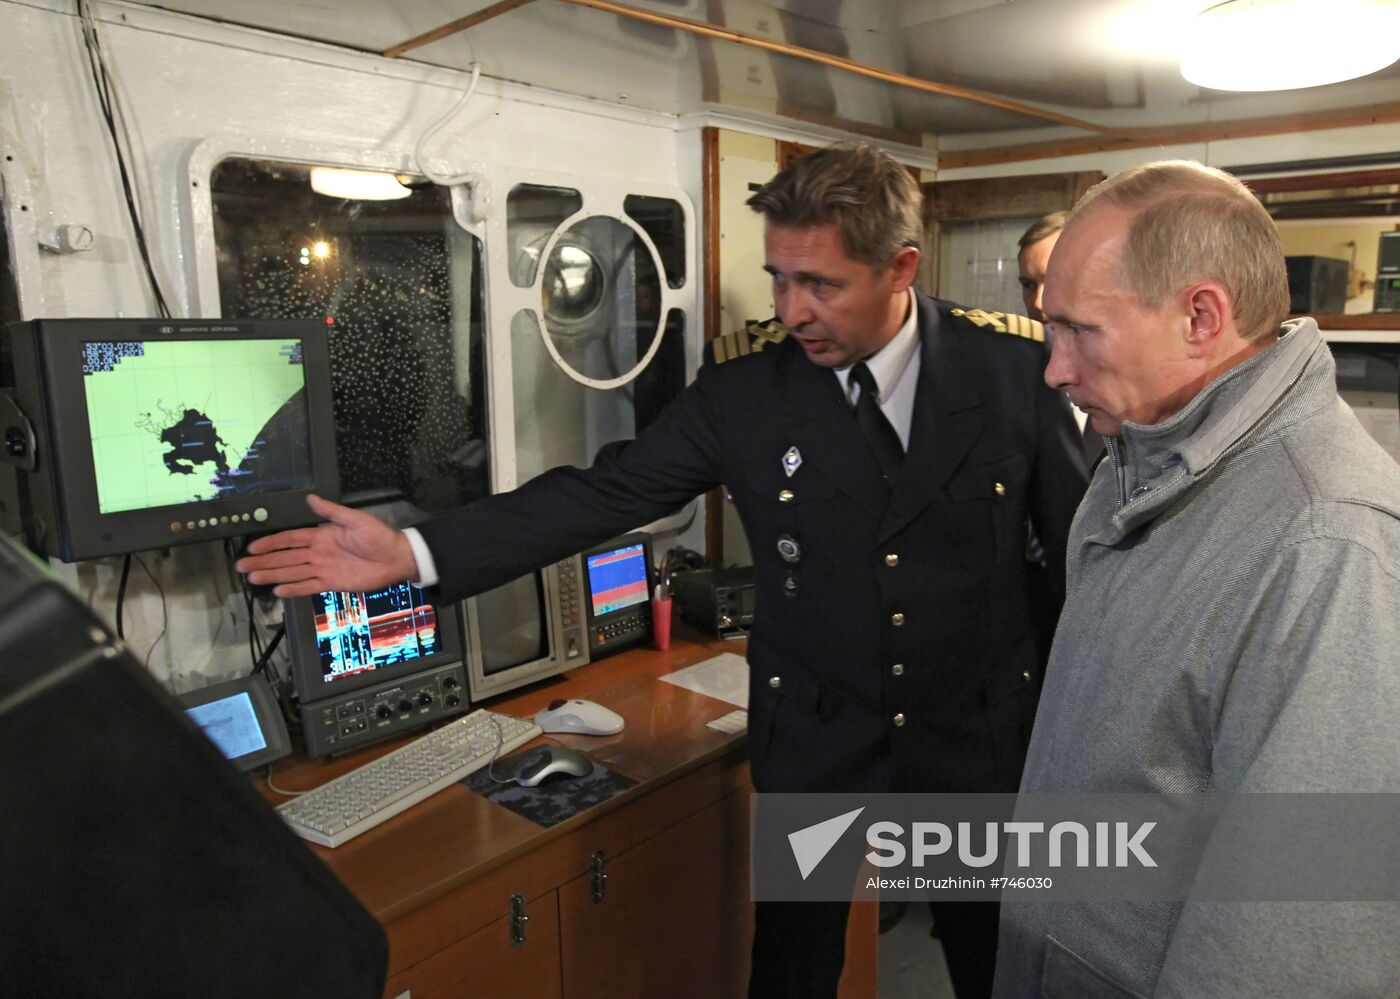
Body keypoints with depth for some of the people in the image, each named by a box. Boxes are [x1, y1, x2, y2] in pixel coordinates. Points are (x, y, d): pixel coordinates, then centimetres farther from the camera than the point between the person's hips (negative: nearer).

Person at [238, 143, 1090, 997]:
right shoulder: (743, 384, -11)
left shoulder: (1016, 367, -11)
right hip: (814, 742, 0)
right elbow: (604, 494, -11)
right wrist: (414, 553, -19)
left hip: (982, 740, 1)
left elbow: (1081, 540, -2)